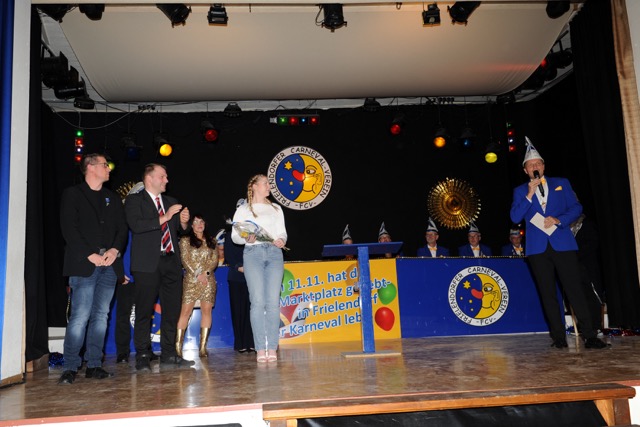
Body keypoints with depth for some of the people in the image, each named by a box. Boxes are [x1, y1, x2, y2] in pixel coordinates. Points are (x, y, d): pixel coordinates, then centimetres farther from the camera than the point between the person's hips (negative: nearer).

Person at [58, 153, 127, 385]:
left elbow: (122, 228, 13)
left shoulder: (112, 197, 20)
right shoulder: (72, 194, 5)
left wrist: (115, 250, -6)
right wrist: (90, 255, -14)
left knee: (101, 316, 5)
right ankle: (70, 368, -2)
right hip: (84, 265, -5)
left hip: (109, 264, 5)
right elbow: (69, 228, -5)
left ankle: (94, 365, 11)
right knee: (80, 316, -10)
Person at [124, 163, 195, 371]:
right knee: (144, 312, -1)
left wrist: (183, 222, 0)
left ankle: (168, 355, 14)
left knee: (172, 310, 6)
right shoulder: (134, 200, 2)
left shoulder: (170, 202, 20)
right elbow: (136, 225, -14)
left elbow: (179, 232, 22)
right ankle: (142, 357, 7)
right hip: (148, 264, -5)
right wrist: (164, 217, -16)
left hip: (171, 262, 6)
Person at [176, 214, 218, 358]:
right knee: (185, 311, -8)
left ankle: (203, 347, -4)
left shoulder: (211, 241, 16)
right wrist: (197, 275, -10)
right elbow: (185, 260, 0)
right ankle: (178, 346, -8)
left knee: (206, 311, -4)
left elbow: (214, 260, 7)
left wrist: (205, 273, -9)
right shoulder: (185, 240, 10)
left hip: (208, 280, 2)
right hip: (191, 280, -2)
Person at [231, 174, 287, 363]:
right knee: (257, 301, -8)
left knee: (273, 302, -5)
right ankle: (260, 349, -4)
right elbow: (234, 236, 6)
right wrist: (246, 238, -14)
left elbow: (282, 232, 15)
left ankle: (272, 348, -2)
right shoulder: (243, 209, 12)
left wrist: (281, 240, -7)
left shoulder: (276, 208, 21)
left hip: (274, 253, 2)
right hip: (253, 253, -2)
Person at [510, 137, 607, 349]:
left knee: (574, 289, -6)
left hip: (563, 244, -1)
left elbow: (576, 207, 6)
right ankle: (559, 337, 8)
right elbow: (515, 217, -1)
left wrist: (558, 220, -11)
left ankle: (589, 336, -2)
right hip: (538, 247, 1)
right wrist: (529, 194, -10)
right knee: (548, 293, 2)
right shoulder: (520, 191, 11)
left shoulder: (562, 183, 12)